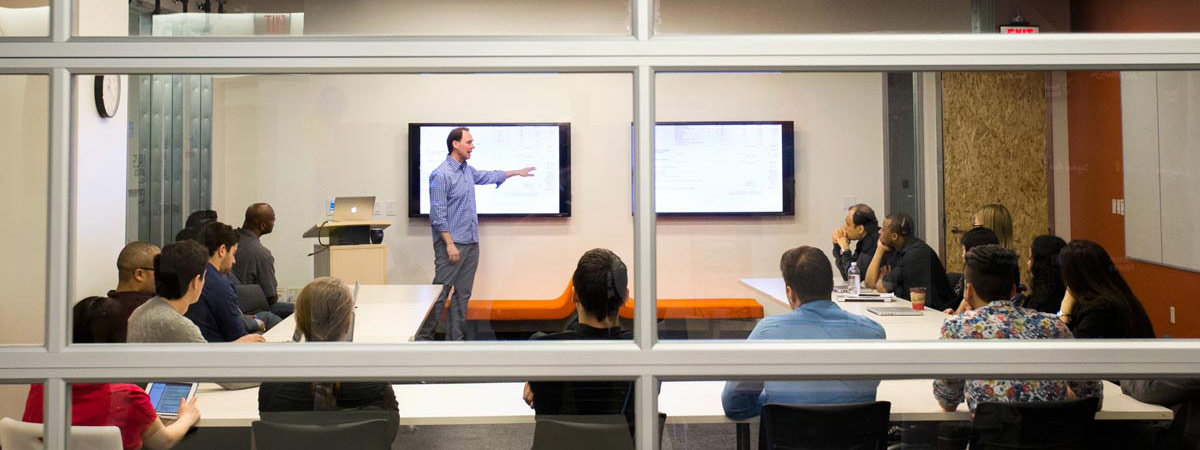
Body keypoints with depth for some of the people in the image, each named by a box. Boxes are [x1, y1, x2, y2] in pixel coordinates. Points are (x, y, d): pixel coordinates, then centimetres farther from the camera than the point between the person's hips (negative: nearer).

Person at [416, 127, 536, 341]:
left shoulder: (467, 170, 13)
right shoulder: (440, 175, -13)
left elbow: (488, 176, 35)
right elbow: (438, 215, -16)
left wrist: (517, 172, 43)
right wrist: (450, 244, -20)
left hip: (471, 243, 9)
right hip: (452, 243, -8)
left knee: (463, 294, 9)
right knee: (440, 293, -8)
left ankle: (455, 338, 14)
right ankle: (423, 337, -1)